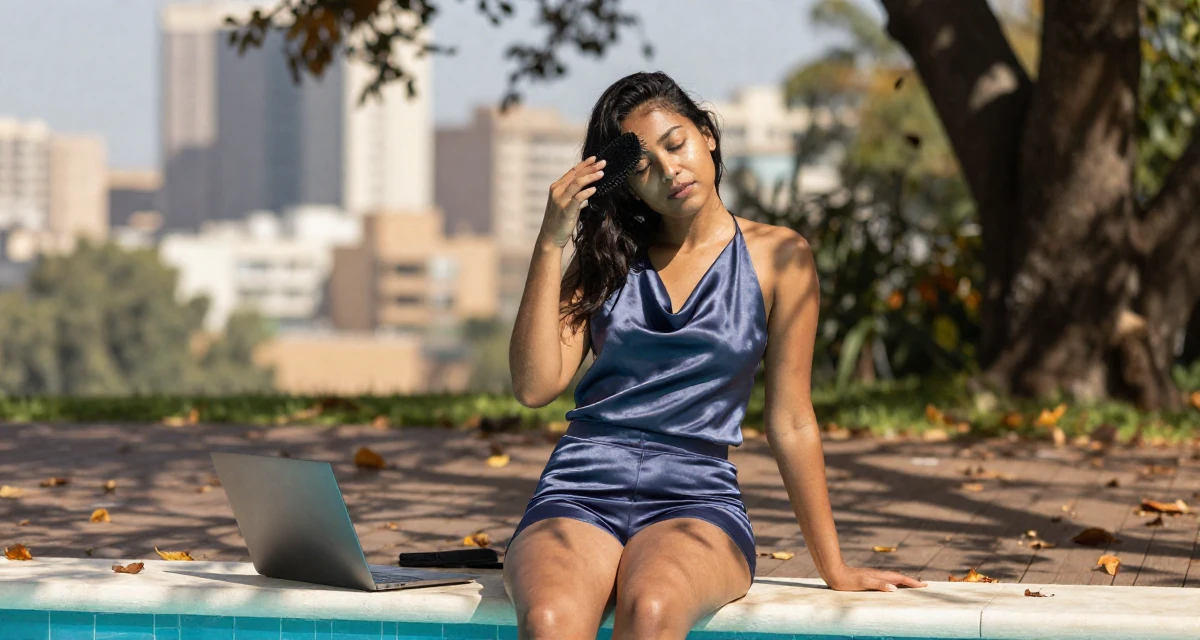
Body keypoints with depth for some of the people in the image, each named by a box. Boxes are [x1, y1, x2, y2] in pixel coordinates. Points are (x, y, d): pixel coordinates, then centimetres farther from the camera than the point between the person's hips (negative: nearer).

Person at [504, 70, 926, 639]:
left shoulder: (777, 257, 8)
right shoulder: (607, 258, 14)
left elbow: (790, 424, 10)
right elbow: (536, 386, 1)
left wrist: (835, 570, 9)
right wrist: (550, 243, -2)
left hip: (697, 497, -1)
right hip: (581, 491, 1)